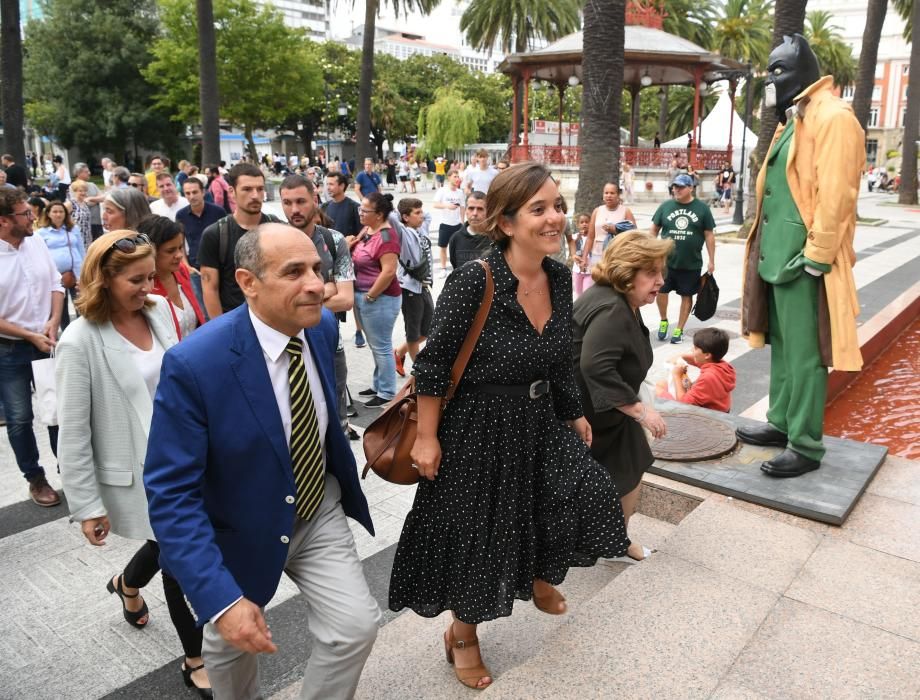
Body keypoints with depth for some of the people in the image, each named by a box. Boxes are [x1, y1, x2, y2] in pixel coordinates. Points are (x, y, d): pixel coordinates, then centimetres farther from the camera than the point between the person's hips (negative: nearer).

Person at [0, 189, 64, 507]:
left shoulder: (37, 242, -2)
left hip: (48, 342, 4)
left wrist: (53, 322, -7)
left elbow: (55, 285, 7)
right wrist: (30, 336, -15)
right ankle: (36, 479, 25)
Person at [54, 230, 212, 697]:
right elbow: (73, 433, -14)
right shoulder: (81, 342, -19)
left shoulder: (158, 313, -4)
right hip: (136, 473, -5)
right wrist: (87, 506, -11)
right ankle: (195, 660, 29)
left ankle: (127, 584, 56)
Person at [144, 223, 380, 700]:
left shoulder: (322, 326, -13)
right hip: (238, 531, -3)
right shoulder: (194, 363, -30)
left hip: (319, 512, 3)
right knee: (230, 643, 20)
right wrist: (220, 598, -32)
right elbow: (171, 493, -27)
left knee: (357, 626, -6)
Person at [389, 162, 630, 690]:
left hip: (540, 422, 6)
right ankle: (462, 635, 40)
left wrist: (575, 414, 16)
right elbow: (434, 363, -17)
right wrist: (428, 437, -13)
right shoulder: (474, 281, -24)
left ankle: (541, 577, 39)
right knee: (476, 534, 9)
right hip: (479, 428, -6)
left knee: (588, 494, 3)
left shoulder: (560, 277, -4)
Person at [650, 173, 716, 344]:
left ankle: (679, 330, 20)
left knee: (686, 295, 7)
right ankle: (663, 321, 28)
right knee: (661, 291, 4)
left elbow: (709, 235, 1)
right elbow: (654, 230, 9)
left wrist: (711, 261, 0)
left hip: (691, 264, -1)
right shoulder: (665, 206, 2)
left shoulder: (702, 208, -1)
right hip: (665, 260, 1)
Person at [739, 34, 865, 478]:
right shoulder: (793, 120, 18)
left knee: (804, 353, -3)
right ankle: (781, 423, 27)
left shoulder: (833, 118, -12)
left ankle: (806, 446, 6)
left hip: (802, 259, -10)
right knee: (782, 345, 15)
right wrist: (767, 249, 17)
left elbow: (834, 195, -19)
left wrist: (817, 257, -21)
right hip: (778, 255, 10)